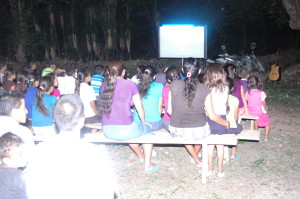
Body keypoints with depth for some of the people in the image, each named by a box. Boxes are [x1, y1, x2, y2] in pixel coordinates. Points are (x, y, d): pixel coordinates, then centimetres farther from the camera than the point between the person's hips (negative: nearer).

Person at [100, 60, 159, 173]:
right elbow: (139, 107, 1)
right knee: (147, 129, 23)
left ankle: (141, 156, 56)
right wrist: (143, 121, 20)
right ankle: (148, 166, 26)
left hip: (107, 132, 6)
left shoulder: (103, 86, 6)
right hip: (125, 130, -5)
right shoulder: (130, 85, -6)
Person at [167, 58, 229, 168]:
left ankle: (196, 159, 49)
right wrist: (225, 123, 14)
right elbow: (212, 116, -7)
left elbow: (169, 111, -2)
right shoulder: (204, 89, -13)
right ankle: (195, 157, 55)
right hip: (198, 132, -1)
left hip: (176, 131, 1)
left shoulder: (174, 85, -9)